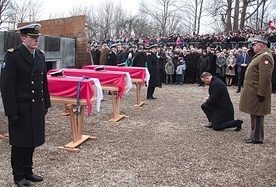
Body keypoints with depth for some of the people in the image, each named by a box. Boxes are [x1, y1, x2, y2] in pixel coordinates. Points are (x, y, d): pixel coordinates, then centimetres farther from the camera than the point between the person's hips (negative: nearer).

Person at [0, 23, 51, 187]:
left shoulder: (40, 55, 8)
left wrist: (46, 104, 13)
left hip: (37, 107, 6)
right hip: (21, 108, -6)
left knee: (32, 141, 15)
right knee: (20, 143, 7)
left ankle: (28, 171, 32)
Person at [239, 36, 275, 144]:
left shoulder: (265, 56, -17)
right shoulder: (260, 55, 17)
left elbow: (265, 77, -24)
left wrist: (261, 93, -25)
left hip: (257, 92, -10)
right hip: (253, 91, 10)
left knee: (257, 115, -2)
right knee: (254, 114, 16)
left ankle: (257, 138, 6)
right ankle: (254, 135, 26)